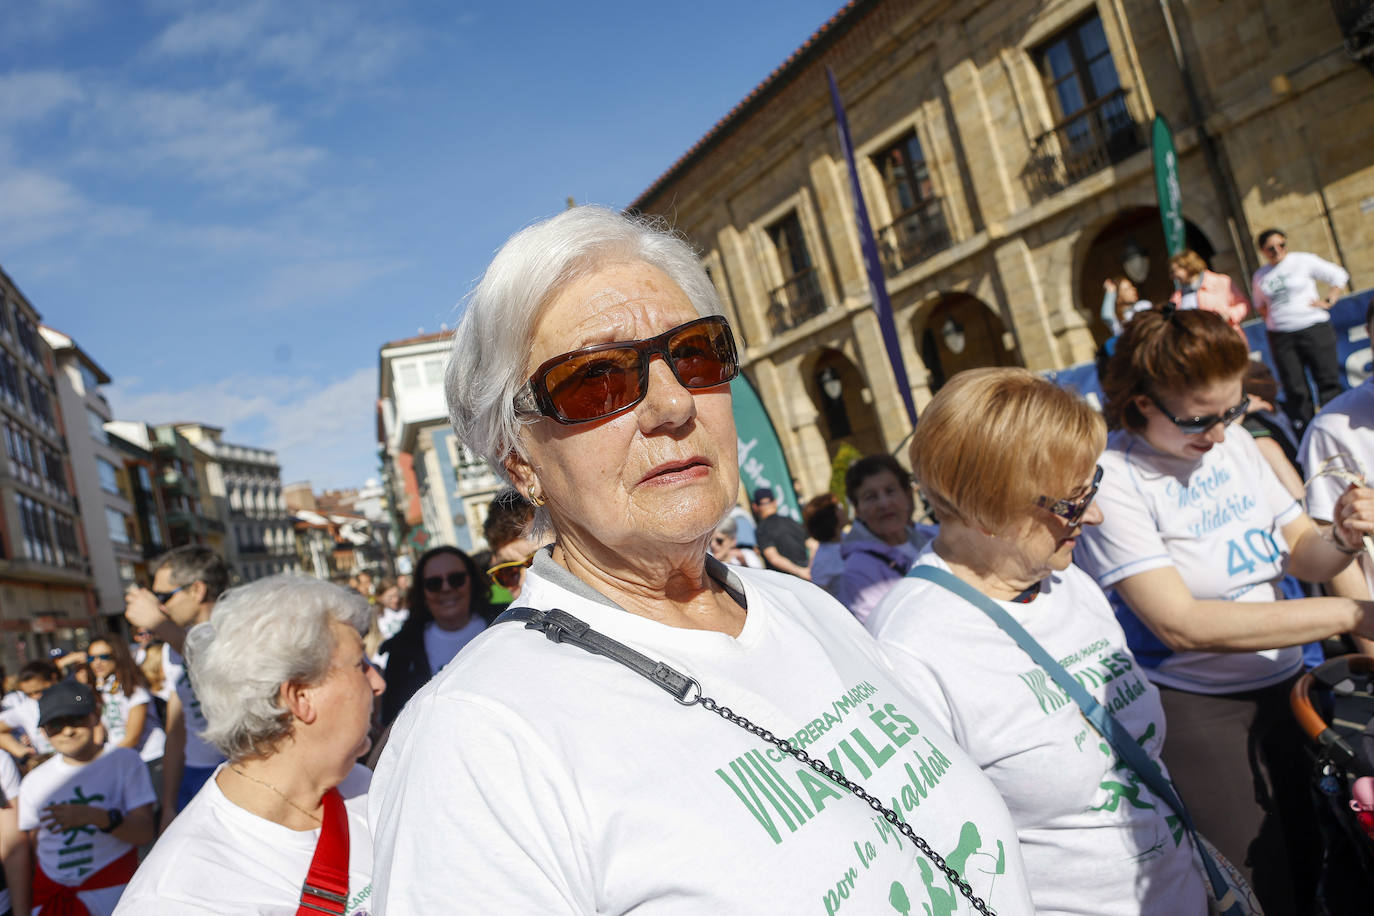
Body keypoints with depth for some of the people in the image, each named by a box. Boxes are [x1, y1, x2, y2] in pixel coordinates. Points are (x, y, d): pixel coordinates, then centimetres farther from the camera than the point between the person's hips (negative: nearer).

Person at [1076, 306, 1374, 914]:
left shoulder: (1233, 441, 2)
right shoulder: (1111, 478, -21)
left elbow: (1300, 556, 7)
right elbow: (1181, 624, -27)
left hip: (1285, 685, 7)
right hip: (1196, 711, -7)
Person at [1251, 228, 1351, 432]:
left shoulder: (1303, 261, 1)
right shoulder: (1260, 276, 10)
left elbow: (1339, 276, 6)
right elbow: (1259, 304, 27)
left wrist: (1328, 301, -4)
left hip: (1314, 329, -2)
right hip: (1280, 337, 2)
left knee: (1327, 381, -3)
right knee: (1295, 390, 1)